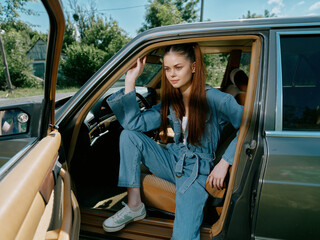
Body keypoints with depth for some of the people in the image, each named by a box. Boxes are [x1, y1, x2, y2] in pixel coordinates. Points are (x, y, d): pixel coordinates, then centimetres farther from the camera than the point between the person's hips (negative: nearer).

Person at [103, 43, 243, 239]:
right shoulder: (170, 102, 3)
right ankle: (134, 206, -9)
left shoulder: (214, 99, -12)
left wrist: (224, 162, -18)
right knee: (129, 135, -15)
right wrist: (130, 80, -10)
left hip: (197, 171, -5)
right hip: (173, 161, 5)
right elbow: (134, 123, -8)